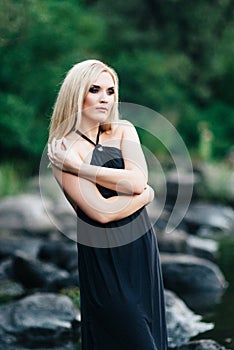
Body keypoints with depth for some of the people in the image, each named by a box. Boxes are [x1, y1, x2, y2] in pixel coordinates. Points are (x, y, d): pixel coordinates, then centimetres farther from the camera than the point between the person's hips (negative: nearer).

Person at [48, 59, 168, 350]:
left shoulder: (123, 131, 6)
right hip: (104, 257, -5)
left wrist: (77, 166, -15)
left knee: (151, 327, 13)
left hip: (142, 246, 5)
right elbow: (101, 211, -18)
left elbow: (138, 180, -14)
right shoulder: (62, 149, -9)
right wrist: (147, 194, -7)